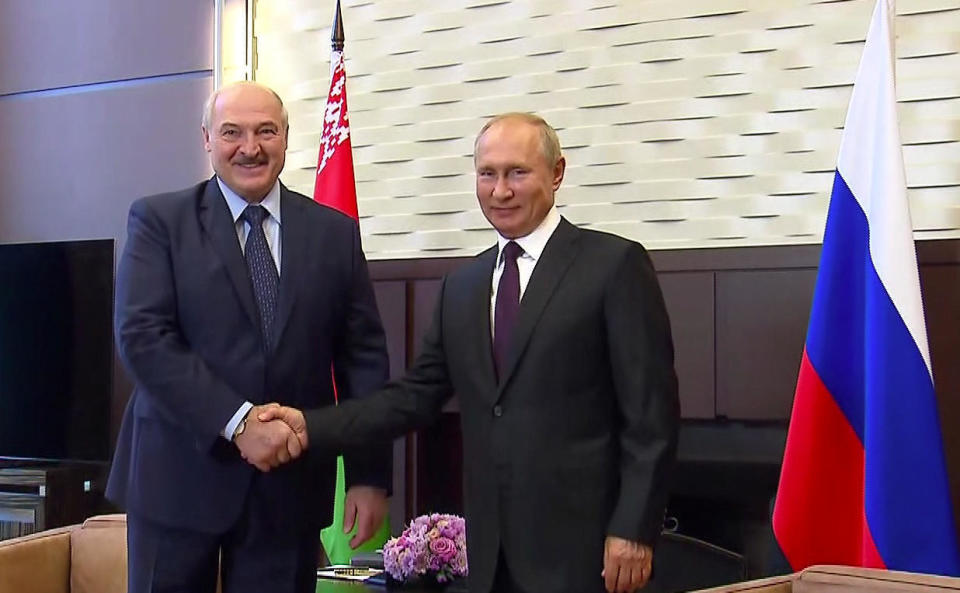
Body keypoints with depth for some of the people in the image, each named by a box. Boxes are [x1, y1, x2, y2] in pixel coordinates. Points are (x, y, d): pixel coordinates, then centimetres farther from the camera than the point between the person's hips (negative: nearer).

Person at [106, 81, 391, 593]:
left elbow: (363, 356, 7)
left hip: (290, 483, 2)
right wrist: (238, 423, -19)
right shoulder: (158, 221, 0)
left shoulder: (335, 233, 7)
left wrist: (369, 474, 0)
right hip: (179, 477, -2)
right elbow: (142, 337, -11)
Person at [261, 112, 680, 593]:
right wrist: (312, 426, -2)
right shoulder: (462, 286, 13)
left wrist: (633, 531, -14)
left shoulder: (615, 264, -5)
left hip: (581, 541, -5)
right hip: (492, 546, 5)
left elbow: (651, 414, -8)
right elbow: (416, 396, 11)